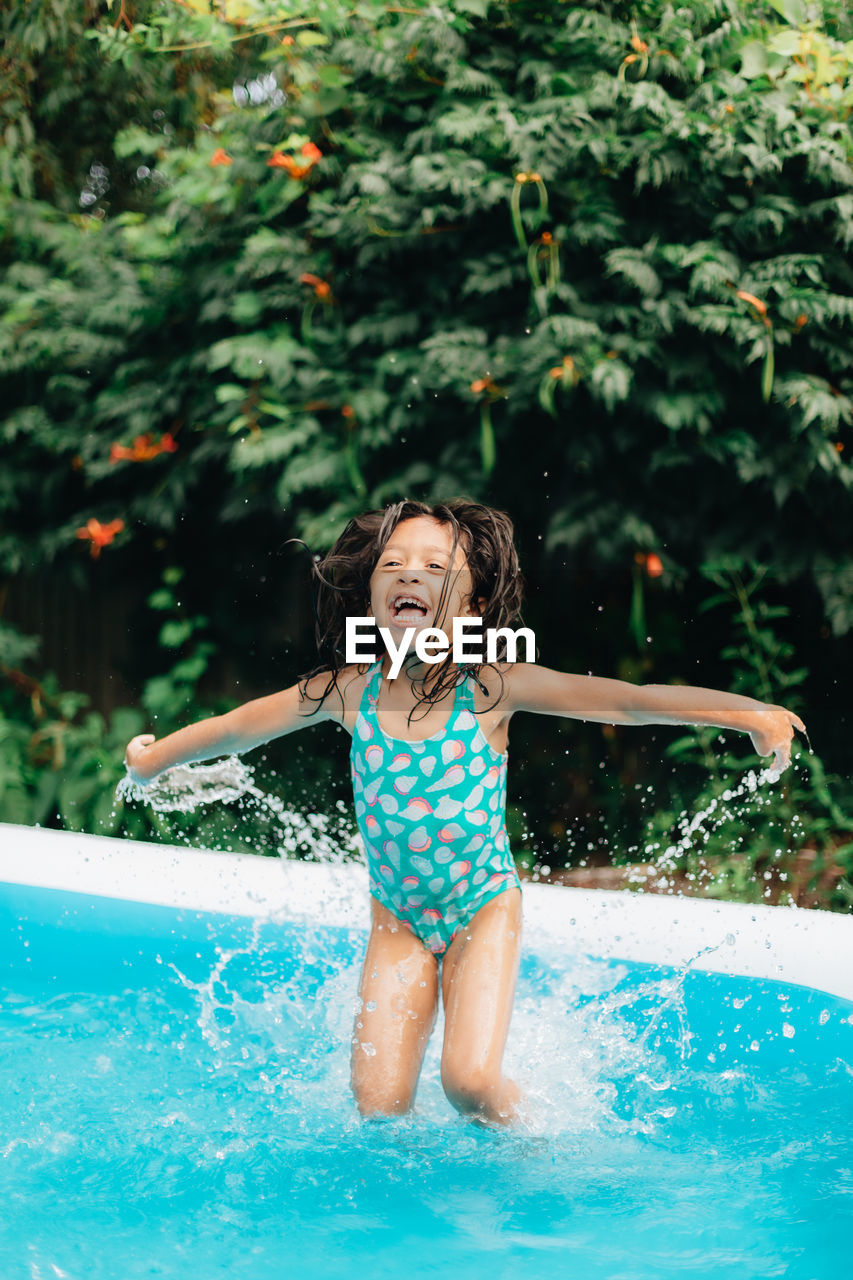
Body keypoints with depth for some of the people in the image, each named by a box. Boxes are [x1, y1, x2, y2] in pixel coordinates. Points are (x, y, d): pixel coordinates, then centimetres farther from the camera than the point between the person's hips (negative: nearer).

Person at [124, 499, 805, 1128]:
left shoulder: (492, 688, -16)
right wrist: (155, 758, 19)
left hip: (484, 910, -2)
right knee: (378, 1106, -4)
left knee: (471, 1082, -16)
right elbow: (241, 726, 6)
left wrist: (744, 710, -28)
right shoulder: (347, 689, -10)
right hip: (397, 918, 2)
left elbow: (623, 700, -21)